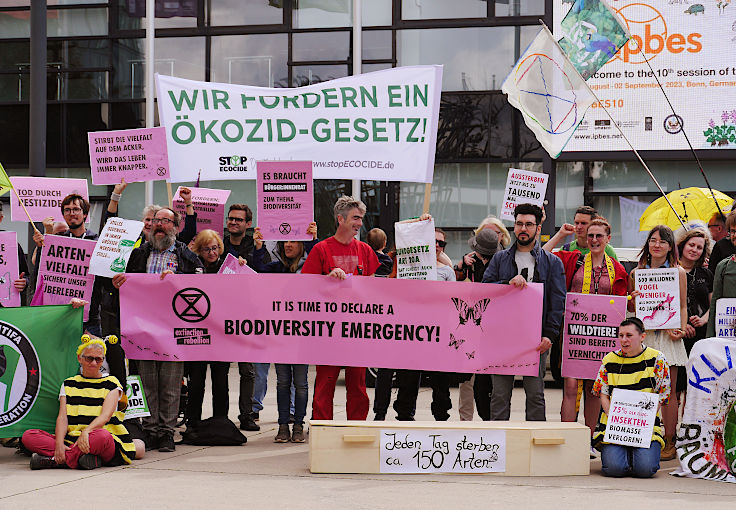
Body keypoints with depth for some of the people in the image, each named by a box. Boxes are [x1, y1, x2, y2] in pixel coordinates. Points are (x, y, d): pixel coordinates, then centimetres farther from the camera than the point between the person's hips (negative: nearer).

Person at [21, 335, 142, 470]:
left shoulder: (111, 384, 9)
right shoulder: (69, 384, 18)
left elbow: (106, 416, -8)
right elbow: (62, 417, 5)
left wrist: (86, 431, -28)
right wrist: (59, 444, -16)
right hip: (72, 440, 3)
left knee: (101, 436, -41)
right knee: (28, 436, -18)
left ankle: (53, 460, -27)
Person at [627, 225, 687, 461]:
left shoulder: (678, 272, 7)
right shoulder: (636, 273, 13)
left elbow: (683, 307, 8)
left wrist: (681, 329, -8)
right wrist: (632, 301, -5)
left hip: (667, 335, -2)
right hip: (642, 333, 2)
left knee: (668, 390, -3)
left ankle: (669, 443, 0)